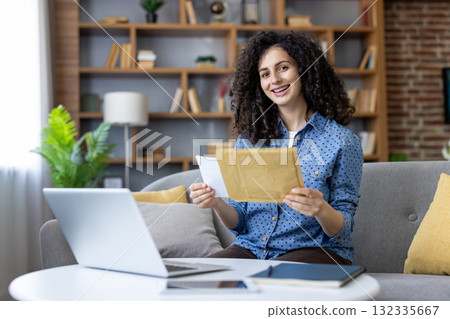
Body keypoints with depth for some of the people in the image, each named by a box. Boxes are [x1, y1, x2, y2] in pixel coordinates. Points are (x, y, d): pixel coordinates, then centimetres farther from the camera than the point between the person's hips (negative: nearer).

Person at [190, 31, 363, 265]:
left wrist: (321, 210, -27)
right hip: (252, 249, 4)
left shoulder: (342, 141, -3)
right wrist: (216, 203, -13)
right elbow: (239, 222, 9)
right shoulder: (249, 138, 9)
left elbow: (343, 232, -4)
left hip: (313, 249, -3)